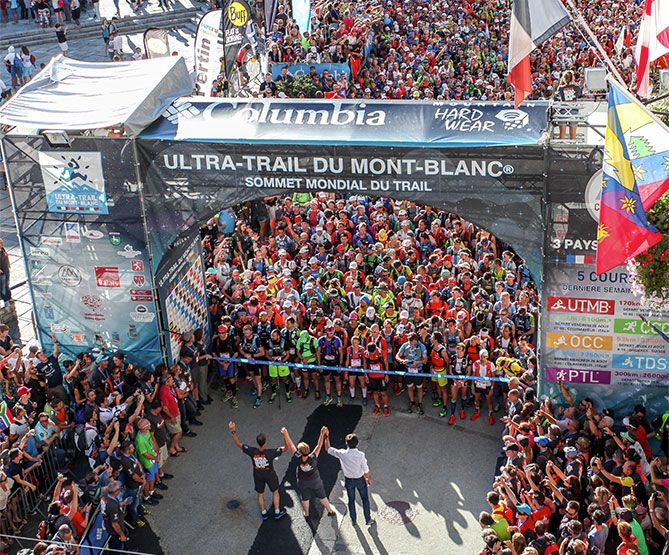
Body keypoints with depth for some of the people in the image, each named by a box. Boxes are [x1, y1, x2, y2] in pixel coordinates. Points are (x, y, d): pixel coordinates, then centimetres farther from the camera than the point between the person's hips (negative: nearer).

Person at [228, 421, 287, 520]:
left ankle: (264, 513, 46)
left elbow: (238, 444, -26)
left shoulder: (252, 452, -32)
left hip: (258, 476, 2)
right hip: (270, 475, -2)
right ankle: (277, 513, 41)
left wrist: (233, 432, -32)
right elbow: (286, 448, -33)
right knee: (275, 492, 26)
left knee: (260, 494, 26)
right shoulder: (270, 453, -38)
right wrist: (284, 436, -47)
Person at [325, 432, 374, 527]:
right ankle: (368, 520, 34)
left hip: (348, 480, 2)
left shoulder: (342, 454, -26)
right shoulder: (361, 455, -30)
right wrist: (369, 479, 3)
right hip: (360, 480, -2)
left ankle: (353, 521, 38)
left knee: (351, 500, 22)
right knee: (365, 499, 21)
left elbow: (328, 449, -12)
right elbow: (366, 471, -17)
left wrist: (326, 436, -6)